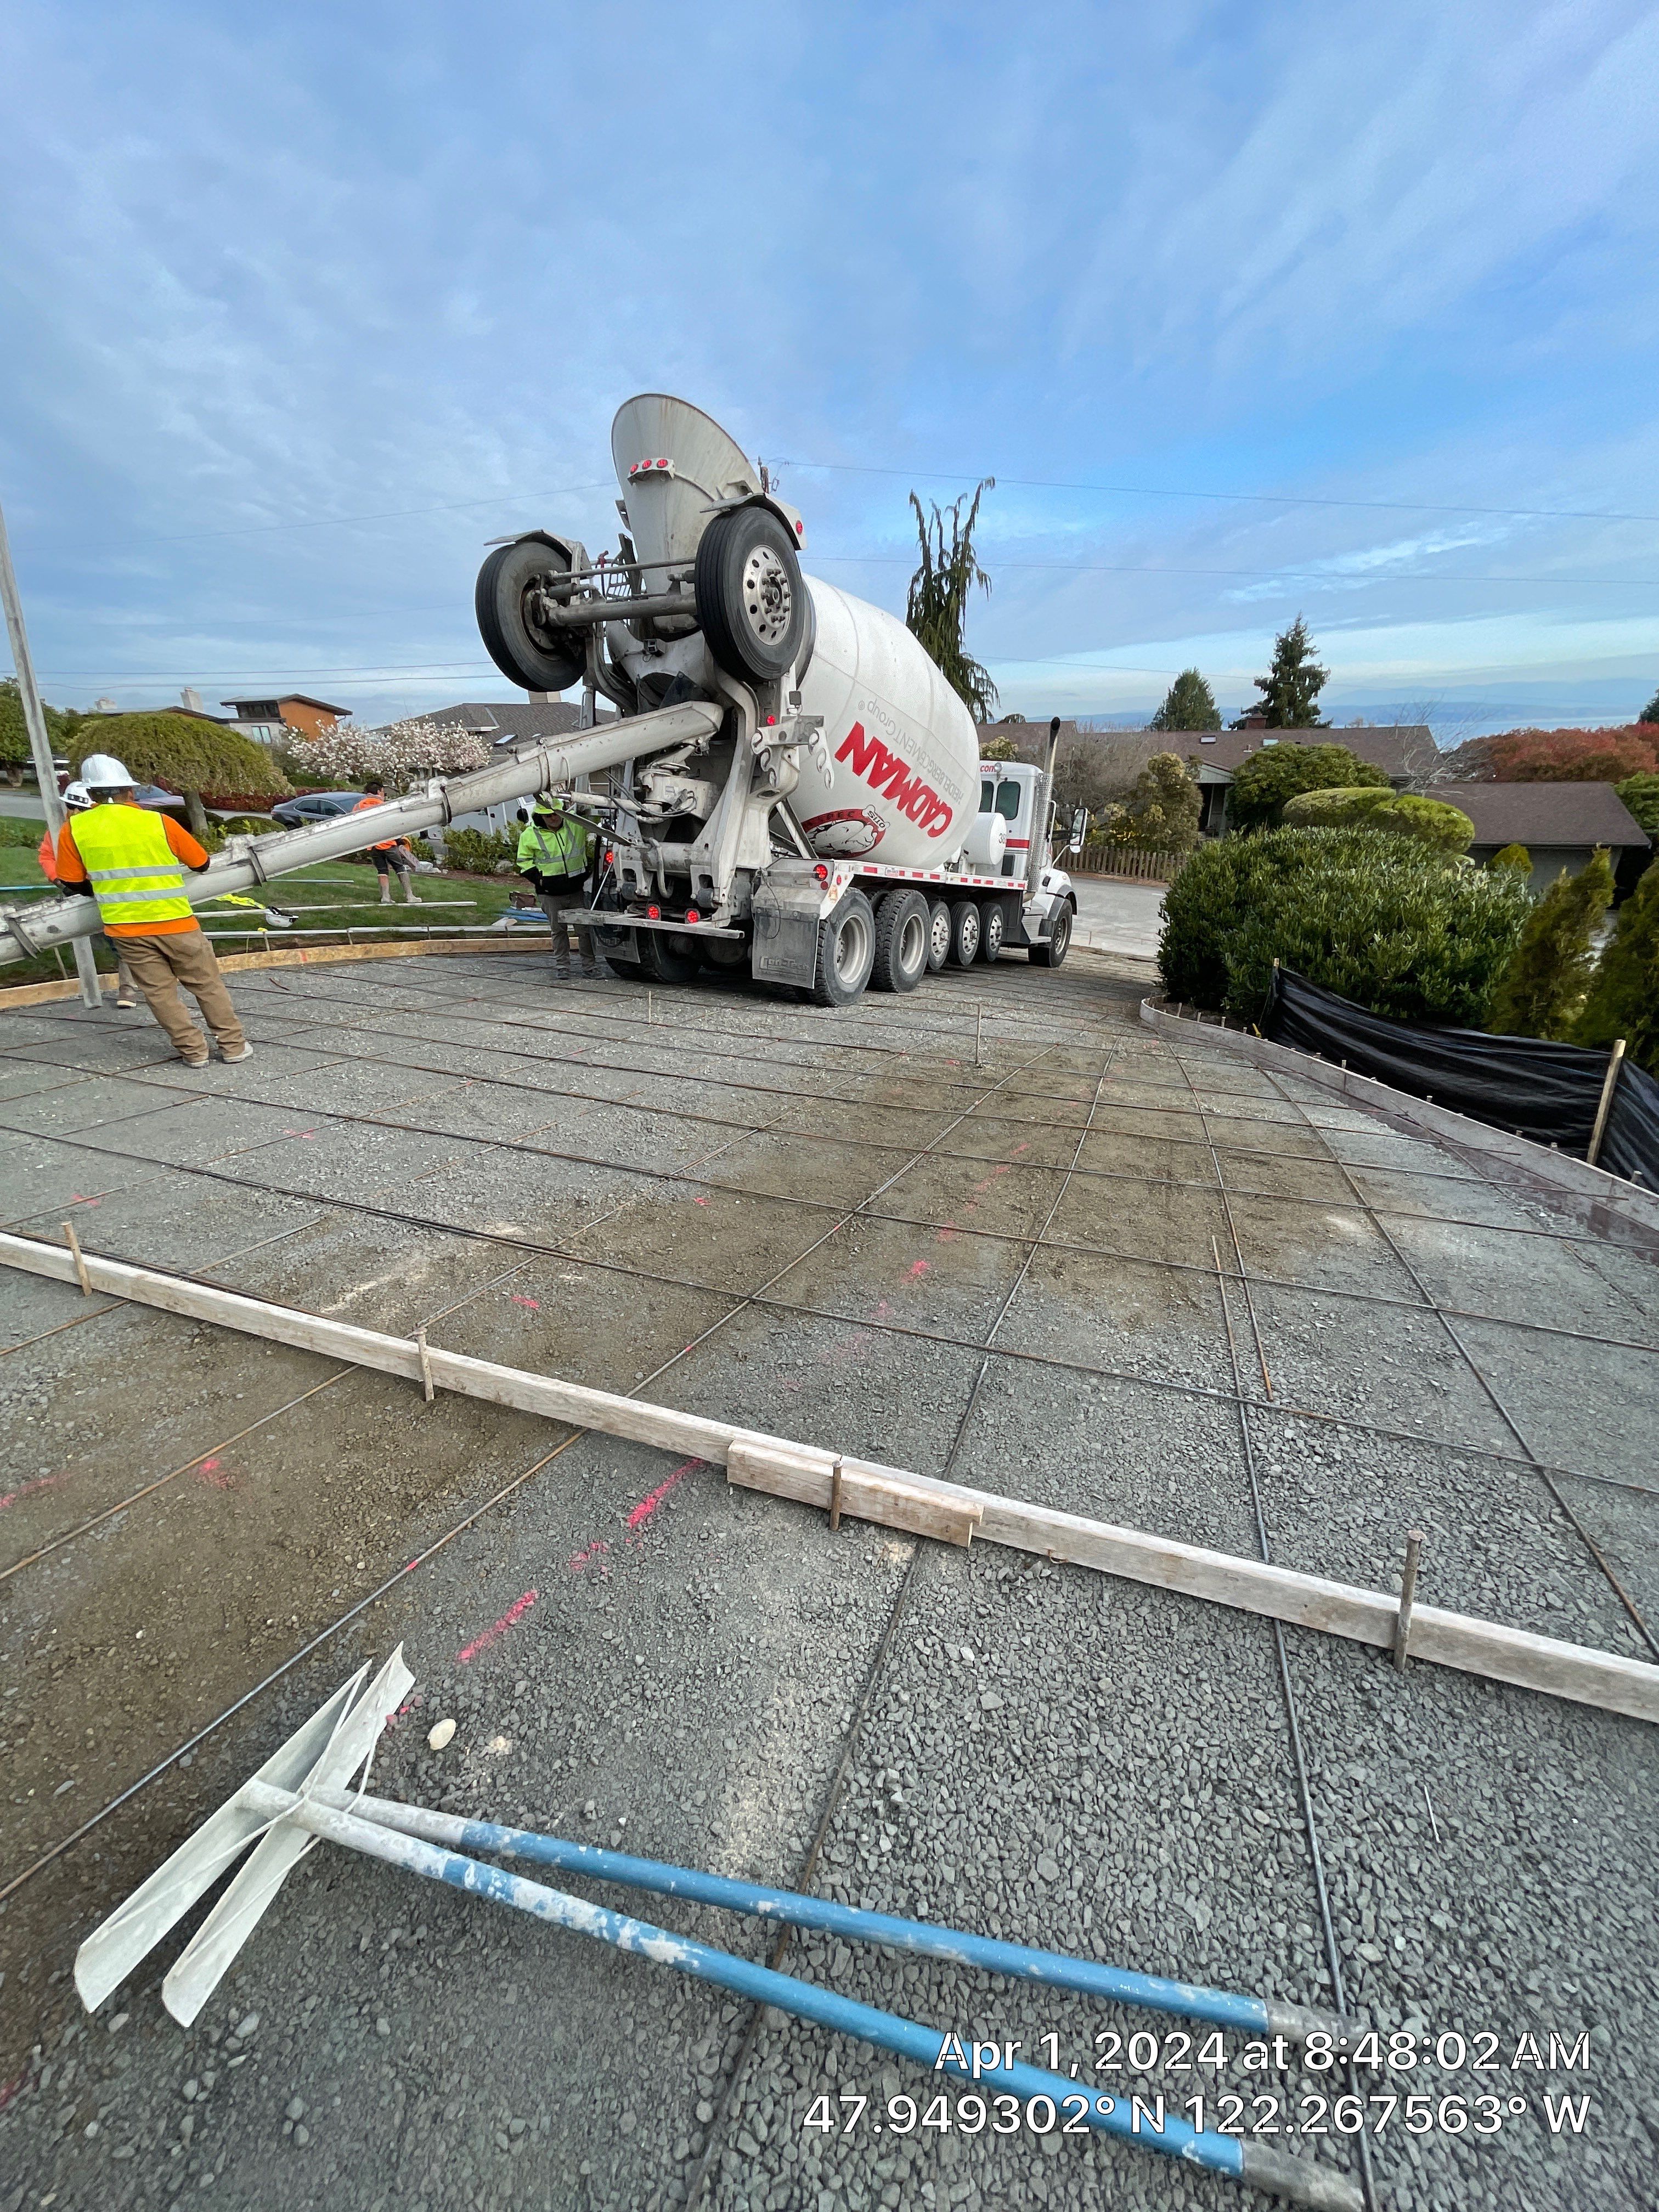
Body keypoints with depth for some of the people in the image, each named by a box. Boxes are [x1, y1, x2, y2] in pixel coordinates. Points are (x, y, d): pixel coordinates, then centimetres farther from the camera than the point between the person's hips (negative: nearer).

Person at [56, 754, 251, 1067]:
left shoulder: (73, 829, -1)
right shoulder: (158, 822, -8)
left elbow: (72, 882, 6)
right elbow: (201, 863, 4)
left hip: (125, 928, 2)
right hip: (175, 922, -2)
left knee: (159, 991, 11)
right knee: (207, 985, 10)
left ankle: (193, 1051, 13)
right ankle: (234, 1046, 13)